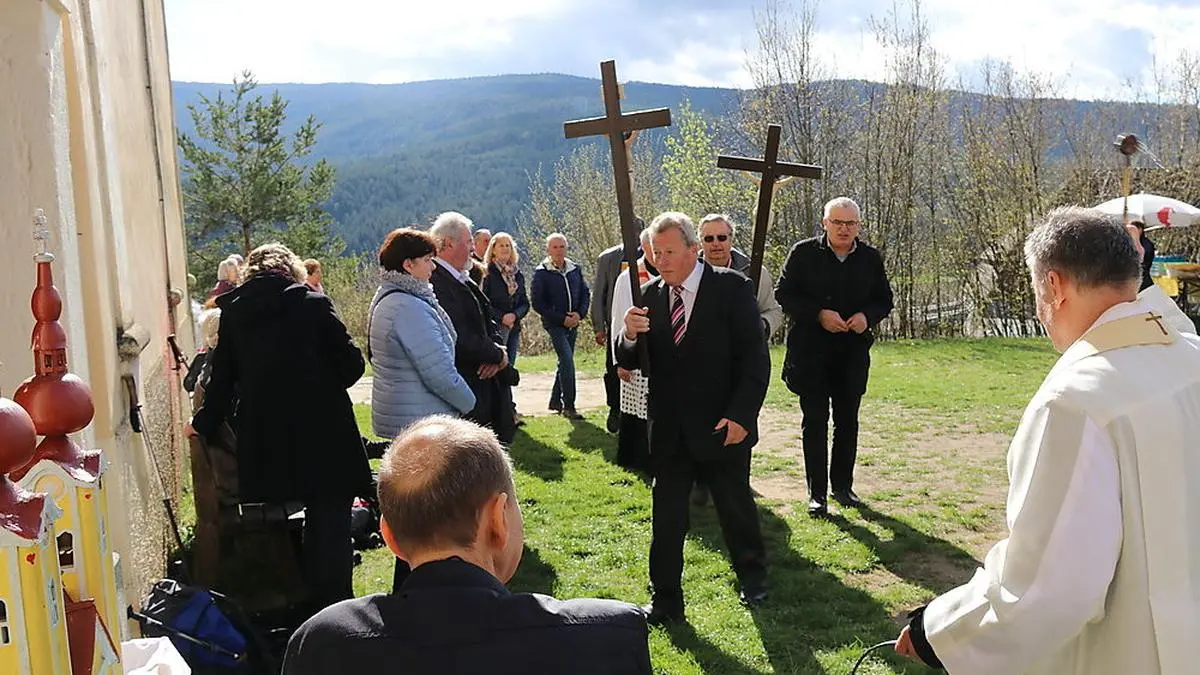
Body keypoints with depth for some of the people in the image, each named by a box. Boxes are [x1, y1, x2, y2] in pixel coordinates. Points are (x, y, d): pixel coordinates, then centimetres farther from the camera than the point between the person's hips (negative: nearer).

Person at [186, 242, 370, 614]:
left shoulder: (232, 310, 4)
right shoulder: (313, 303, -4)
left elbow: (223, 376, 9)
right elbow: (351, 363, -5)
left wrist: (204, 423, 24)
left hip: (264, 444, 3)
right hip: (323, 435, -3)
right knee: (330, 528, 5)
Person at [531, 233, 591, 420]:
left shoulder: (575, 269, 7)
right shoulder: (541, 273, -7)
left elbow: (585, 294, 12)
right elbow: (537, 303, -9)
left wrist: (579, 314, -6)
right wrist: (562, 318, -13)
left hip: (573, 323, 6)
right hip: (554, 324, -6)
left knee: (565, 361, 12)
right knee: (567, 360, -15)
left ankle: (555, 401, 26)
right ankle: (568, 406, -11)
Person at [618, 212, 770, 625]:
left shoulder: (731, 288, -9)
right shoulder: (651, 296, 2)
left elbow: (756, 358, -10)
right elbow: (628, 363, 2)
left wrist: (740, 415, -17)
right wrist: (630, 337, -20)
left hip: (722, 427, -3)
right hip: (669, 431, 3)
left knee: (736, 508, 14)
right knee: (666, 517, 7)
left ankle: (752, 576, 38)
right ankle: (666, 601, 20)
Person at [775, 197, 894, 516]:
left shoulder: (870, 258, 4)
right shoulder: (804, 253, -5)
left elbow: (884, 300, 12)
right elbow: (783, 294, -6)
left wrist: (868, 316, -10)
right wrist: (818, 314, -18)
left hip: (854, 352, 3)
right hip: (811, 351, -3)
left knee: (848, 421, 11)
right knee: (815, 421, 0)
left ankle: (843, 484, 26)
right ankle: (816, 493, 7)